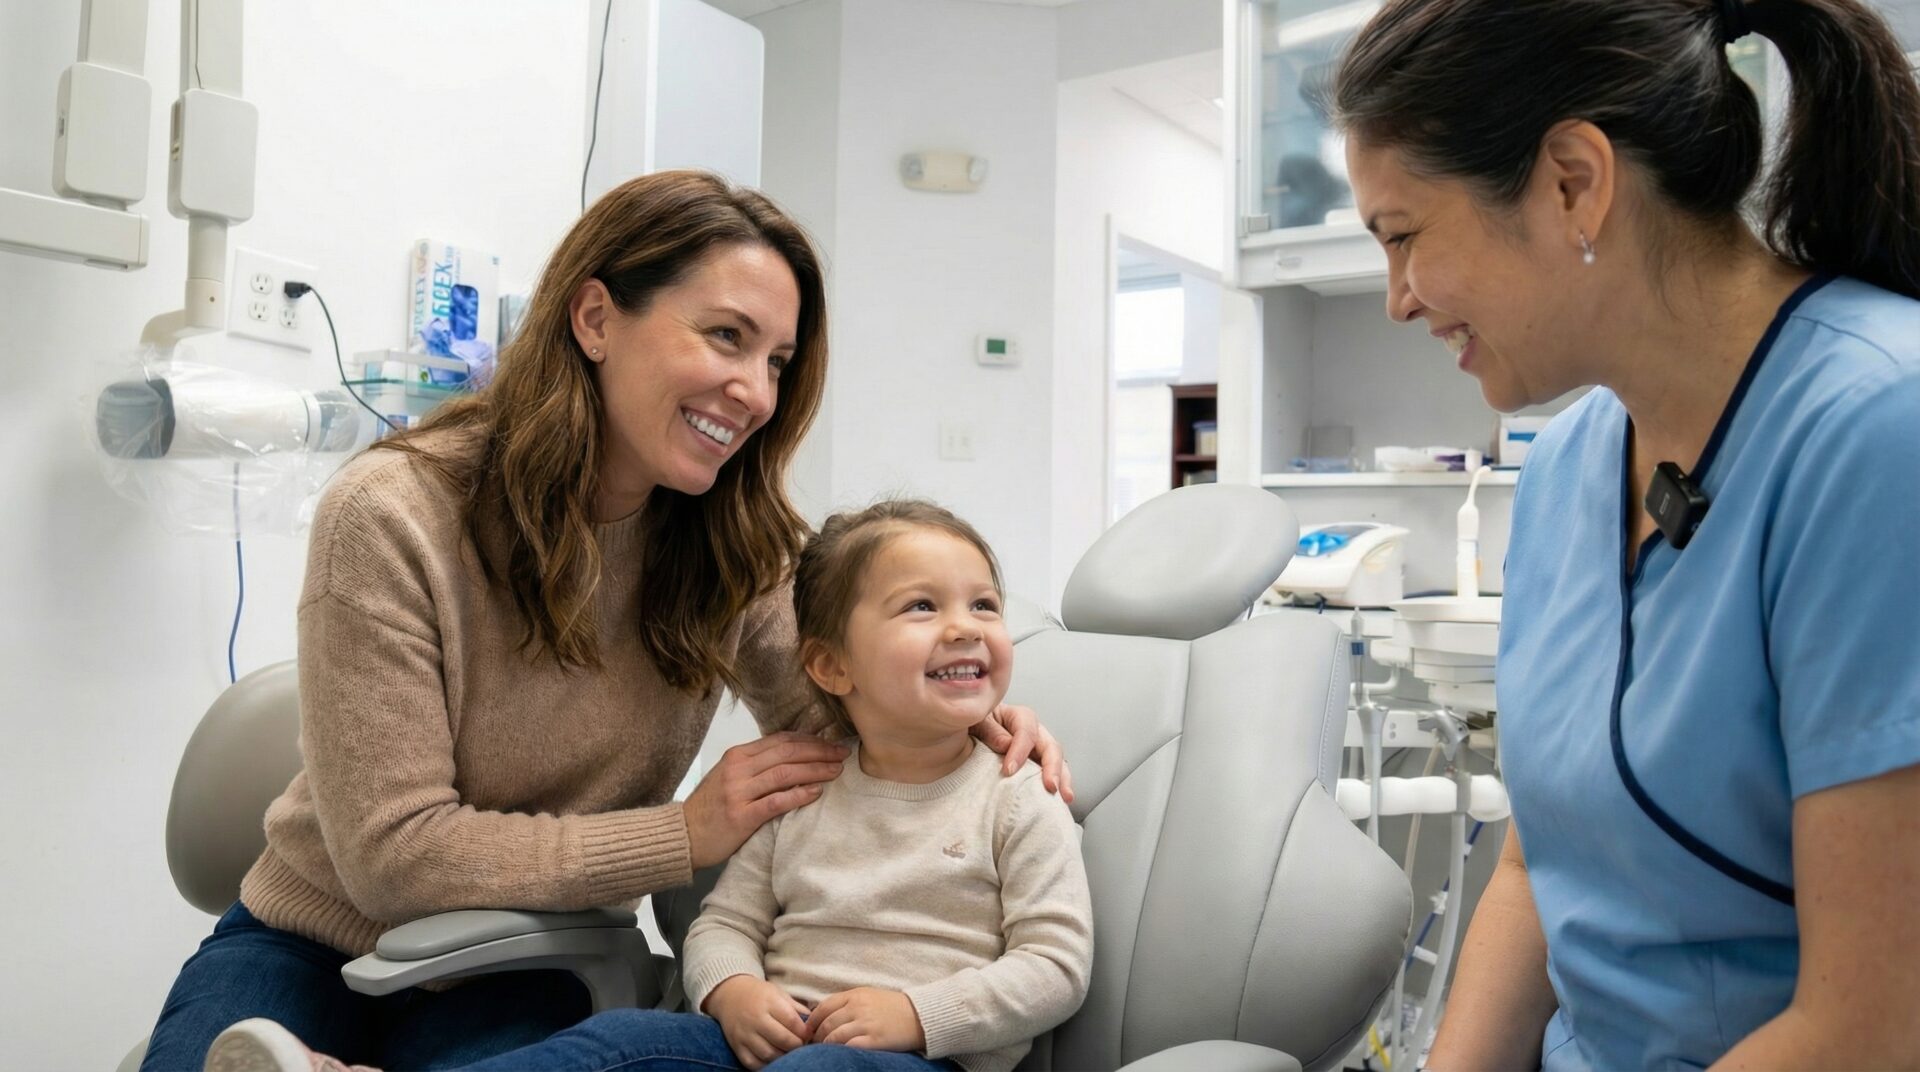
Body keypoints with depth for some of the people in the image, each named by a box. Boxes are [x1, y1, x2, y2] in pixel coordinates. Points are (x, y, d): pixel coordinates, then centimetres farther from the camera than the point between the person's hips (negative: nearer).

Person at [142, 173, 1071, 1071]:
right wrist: (684, 834, -23)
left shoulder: (733, 542, -7)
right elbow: (393, 853, -21)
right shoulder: (392, 516, -20)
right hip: (316, 941, -1)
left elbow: (823, 715, 6)